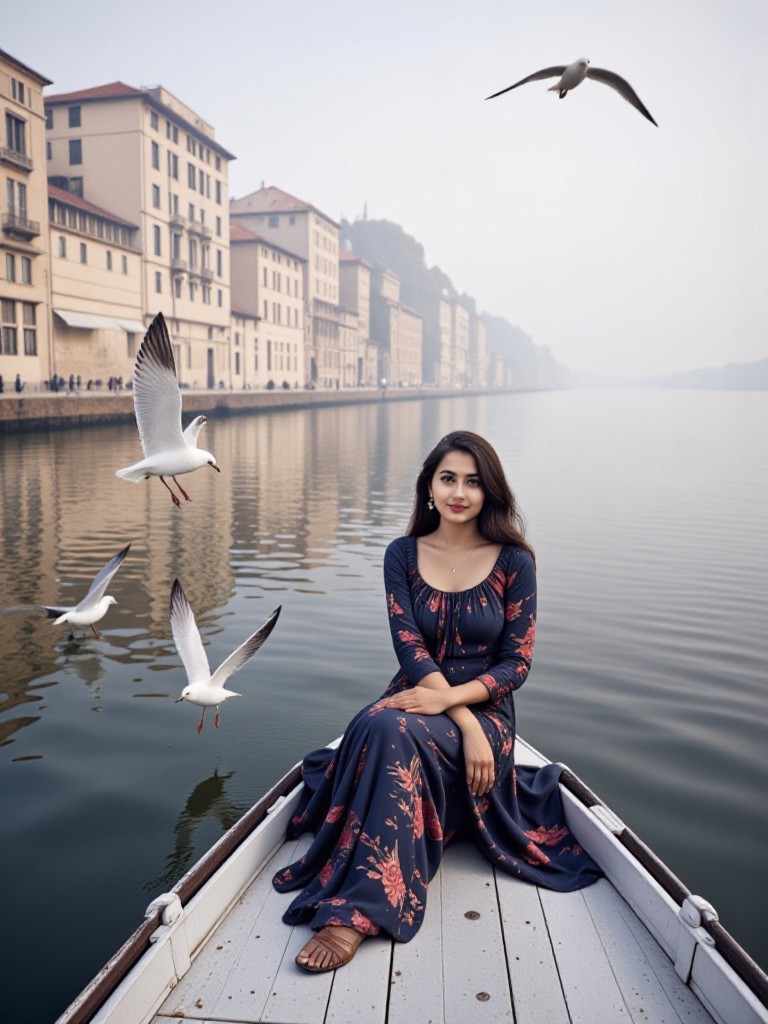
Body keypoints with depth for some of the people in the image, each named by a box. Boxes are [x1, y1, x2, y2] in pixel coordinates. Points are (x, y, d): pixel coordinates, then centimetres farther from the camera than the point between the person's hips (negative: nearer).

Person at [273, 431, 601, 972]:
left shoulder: (514, 561, -3)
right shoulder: (403, 555, 2)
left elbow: (517, 663, -6)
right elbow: (409, 647, -7)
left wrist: (449, 699, -23)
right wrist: (465, 724, -20)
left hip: (486, 710, -2)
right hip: (414, 699, 3)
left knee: (389, 730, -33)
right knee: (381, 726, -34)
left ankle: (354, 910, -32)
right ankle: (357, 905, -20)